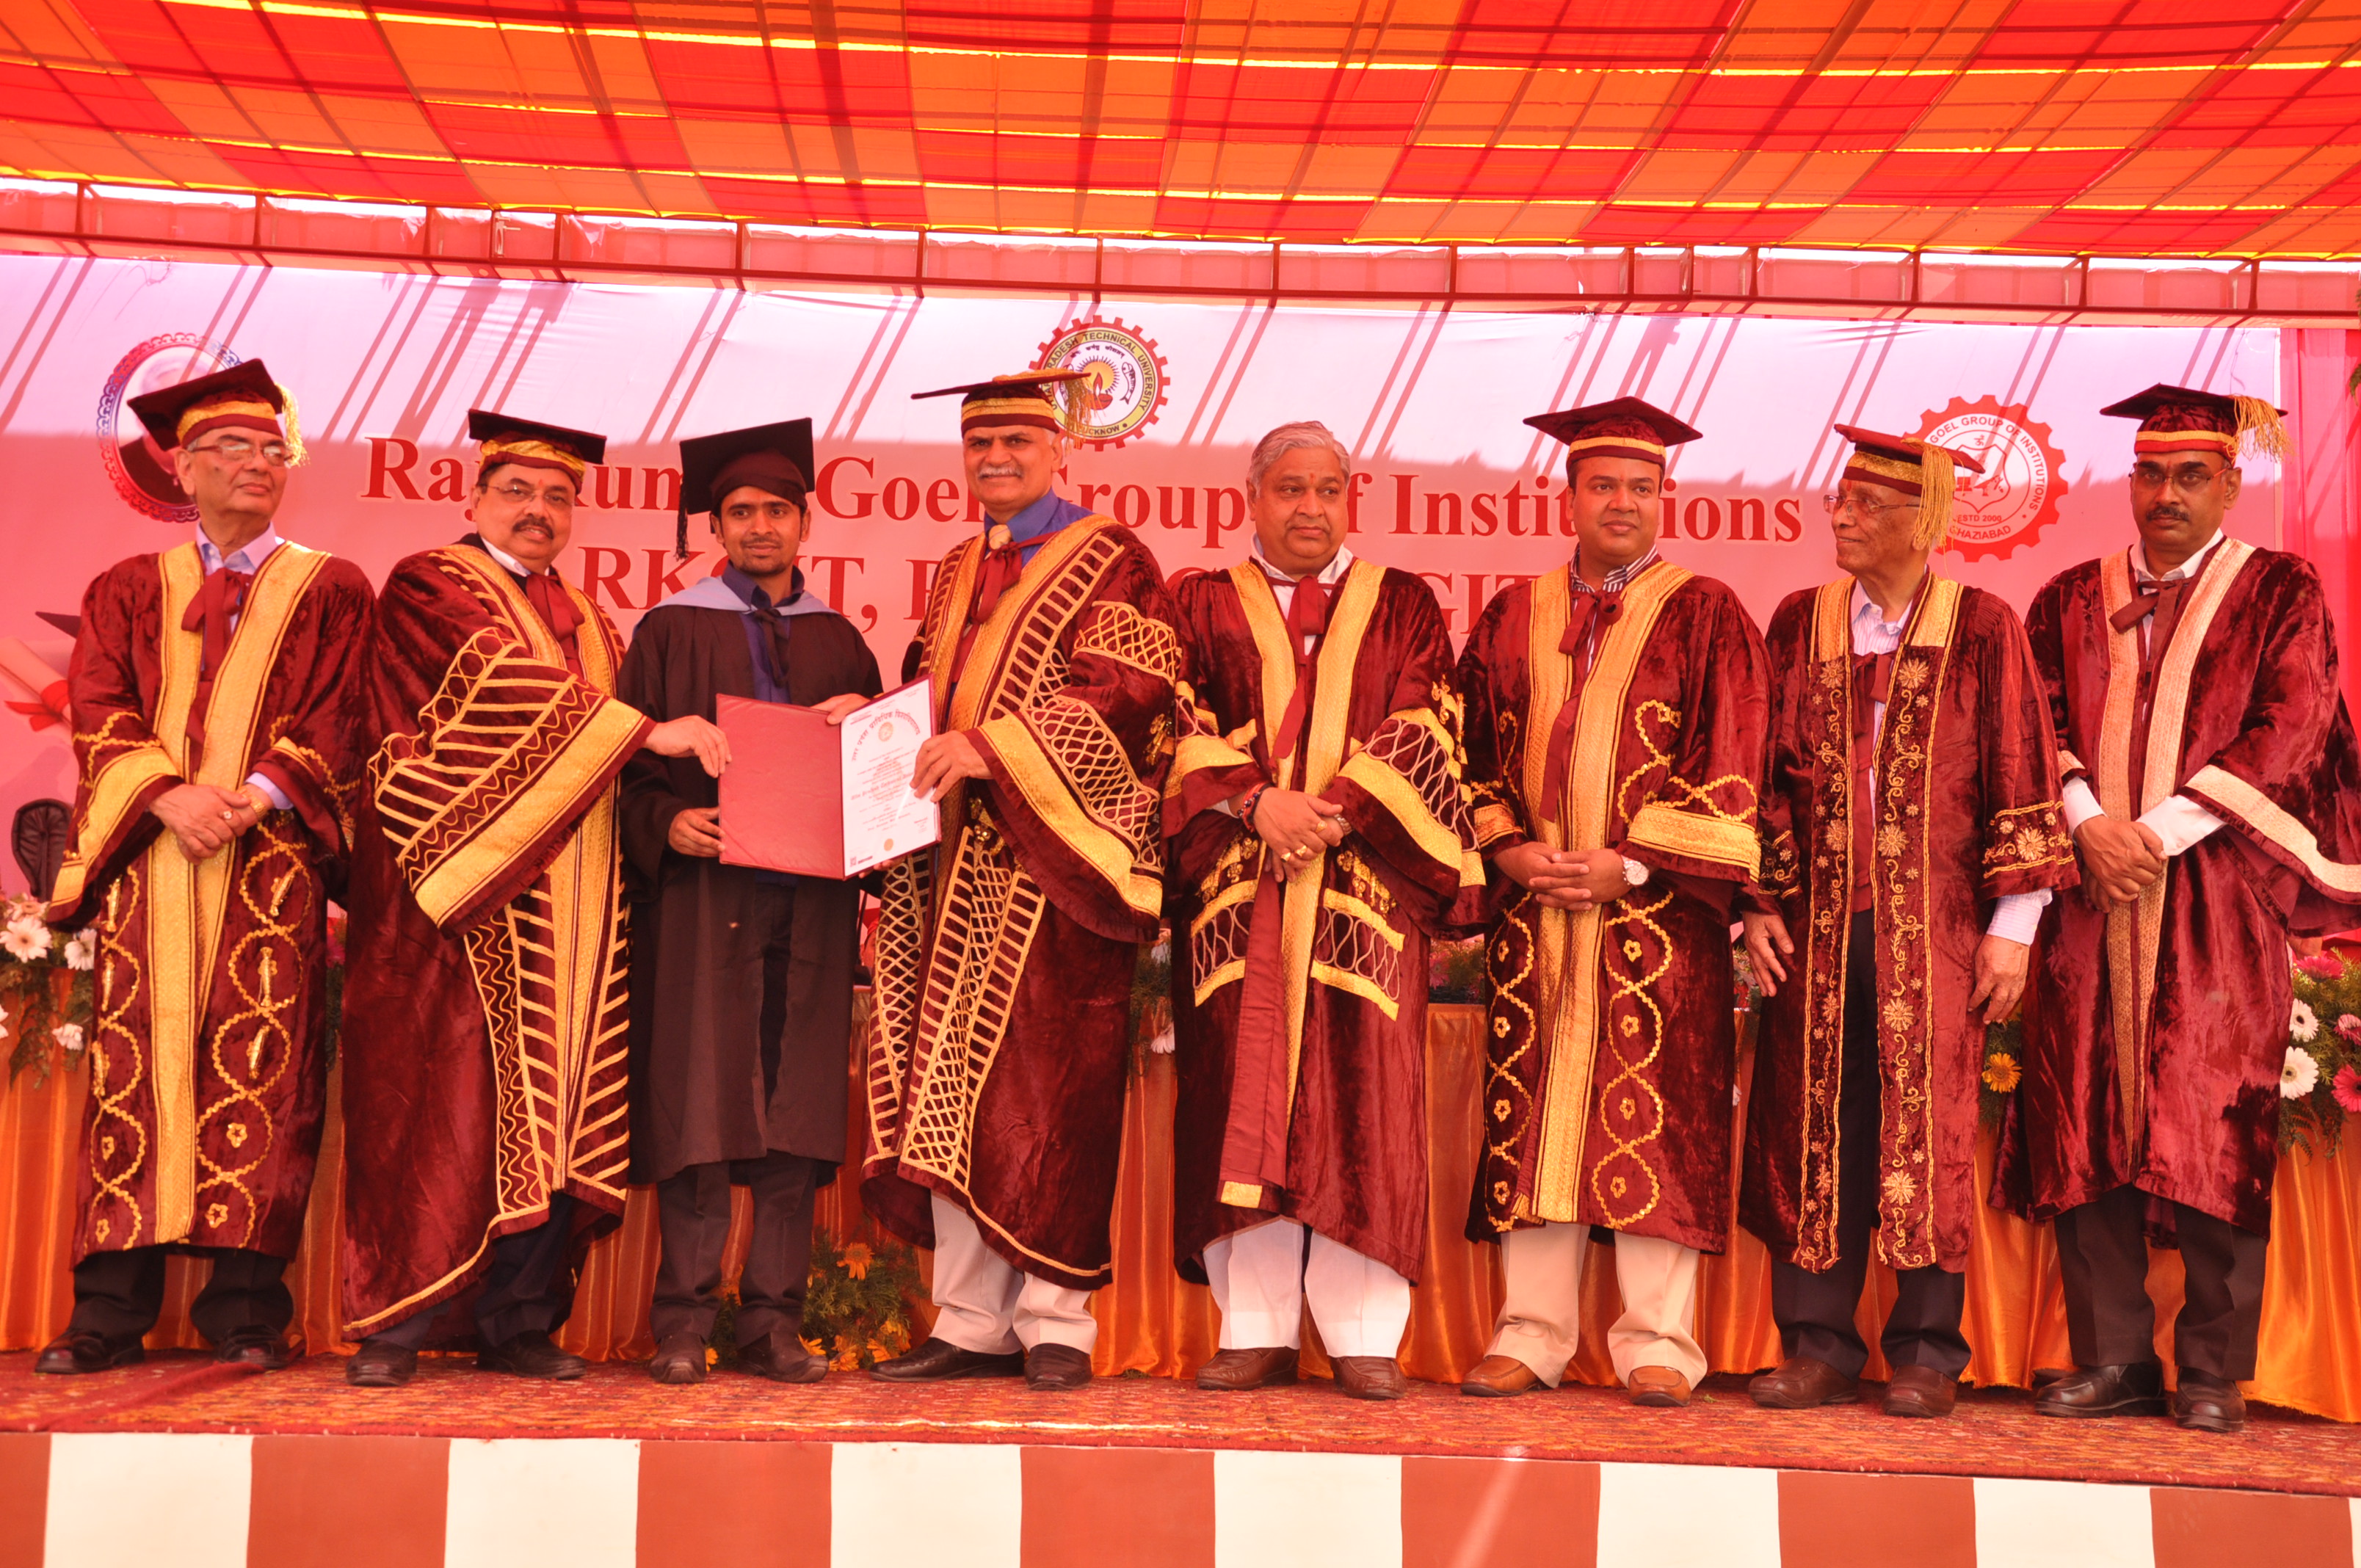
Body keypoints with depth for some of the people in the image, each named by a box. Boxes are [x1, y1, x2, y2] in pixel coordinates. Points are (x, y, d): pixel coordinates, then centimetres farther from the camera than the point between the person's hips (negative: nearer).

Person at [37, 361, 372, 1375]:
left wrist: (258, 794, -14)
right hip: (148, 856, 2)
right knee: (134, 1068, -2)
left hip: (274, 858, -2)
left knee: (259, 1076, -7)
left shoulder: (329, 589, 12)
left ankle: (246, 1306, -5)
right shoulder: (128, 590, 18)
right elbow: (96, 709, 6)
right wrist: (170, 794, -12)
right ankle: (112, 1308, 1)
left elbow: (339, 719, 2)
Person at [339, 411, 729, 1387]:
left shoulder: (584, 619, 23)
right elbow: (508, 688, -13)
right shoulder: (430, 589, 3)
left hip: (568, 907, 6)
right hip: (465, 885, -6)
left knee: (555, 1108, 1)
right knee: (445, 1098, -8)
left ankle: (519, 1325, 7)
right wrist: (647, 730, -18)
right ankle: (395, 1323, 0)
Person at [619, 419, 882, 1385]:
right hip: (703, 890, -3)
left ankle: (774, 1321, 6)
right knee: (699, 1106, -6)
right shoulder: (673, 629, 9)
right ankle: (685, 1320, 1)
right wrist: (668, 822, -15)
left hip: (810, 897, 3)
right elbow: (631, 759, 3)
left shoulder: (837, 641, 18)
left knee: (796, 1113, 1)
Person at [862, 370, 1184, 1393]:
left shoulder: (1111, 562, 1)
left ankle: (1056, 1322, 2)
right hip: (960, 865, 6)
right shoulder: (956, 576, 22)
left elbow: (1127, 691, -12)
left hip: (1056, 858, -6)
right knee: (950, 1092, 3)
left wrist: (992, 747, -21)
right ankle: (972, 1323, 9)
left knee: (1047, 1091, -6)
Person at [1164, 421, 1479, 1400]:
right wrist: (1256, 801, -14)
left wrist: (1338, 808, -12)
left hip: (1366, 876, 0)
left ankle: (1364, 1336, 0)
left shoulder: (1402, 606, 14)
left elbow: (1423, 729, 2)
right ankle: (1257, 1330, 3)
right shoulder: (1202, 605, 14)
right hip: (1235, 877, 1)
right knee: (1244, 1097, -2)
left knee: (1361, 1102, -4)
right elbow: (1183, 725, 2)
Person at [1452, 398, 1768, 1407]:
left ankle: (1655, 1343, 4)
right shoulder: (1513, 617, 14)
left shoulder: (1705, 617, 5)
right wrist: (1508, 847, -4)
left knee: (1654, 1117, -3)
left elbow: (1729, 764, -2)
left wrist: (1631, 862, -11)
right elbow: (1475, 747, 13)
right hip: (1533, 904, 3)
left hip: (1658, 908, -3)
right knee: (1531, 1111, 3)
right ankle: (1532, 1333, 9)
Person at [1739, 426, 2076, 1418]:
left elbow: (2021, 779, -2)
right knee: (1817, 1128, 3)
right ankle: (1818, 1346, 12)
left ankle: (1927, 1353, 12)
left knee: (1929, 1128, 2)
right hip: (1819, 927, 3)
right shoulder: (1799, 623, 8)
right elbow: (1768, 774, 9)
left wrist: (2013, 926, -6)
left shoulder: (1983, 631, 0)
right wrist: (1759, 906, 2)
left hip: (1933, 929, -2)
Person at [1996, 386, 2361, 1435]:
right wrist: (2090, 825, -10)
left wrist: (2158, 833, -11)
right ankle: (2112, 1359, 5)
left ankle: (2213, 1371, 2)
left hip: (2217, 892, -2)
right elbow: (2043, 726, 8)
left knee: (2215, 1127, -6)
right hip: (2093, 890, 3)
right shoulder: (2072, 602, 15)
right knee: (2086, 1121, -2)